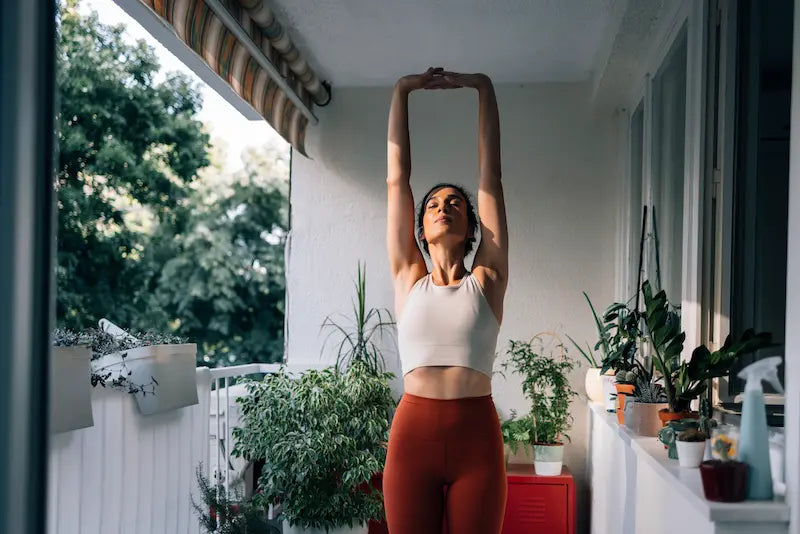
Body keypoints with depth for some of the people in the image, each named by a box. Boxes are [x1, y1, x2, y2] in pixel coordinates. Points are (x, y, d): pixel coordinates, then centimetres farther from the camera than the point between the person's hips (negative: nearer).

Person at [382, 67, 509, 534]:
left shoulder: (487, 279, 7)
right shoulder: (409, 279, 9)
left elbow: (491, 174, 7)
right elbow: (397, 179, 9)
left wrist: (483, 88, 9)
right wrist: (402, 92, 10)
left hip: (476, 435, 0)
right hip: (413, 433, 1)